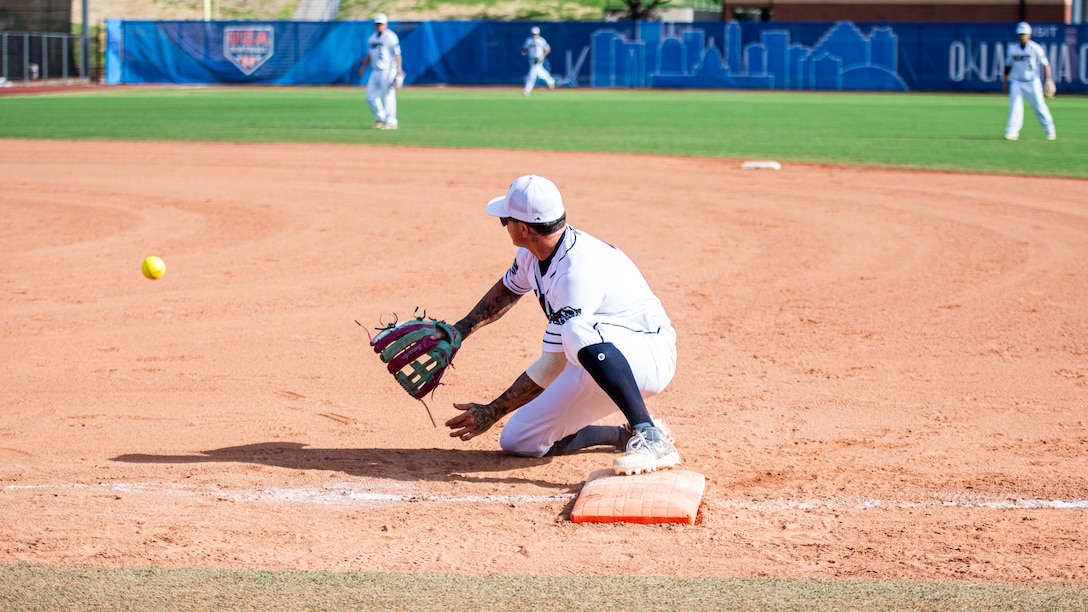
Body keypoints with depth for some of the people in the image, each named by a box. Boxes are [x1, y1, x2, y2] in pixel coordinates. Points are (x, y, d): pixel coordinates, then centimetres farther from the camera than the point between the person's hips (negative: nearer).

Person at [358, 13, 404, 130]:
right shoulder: (372, 38, 15)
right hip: (375, 71, 8)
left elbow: (397, 54, -14)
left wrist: (399, 70, -22)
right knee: (371, 95, 8)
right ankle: (380, 119, 20)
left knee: (388, 96, -9)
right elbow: (369, 55, 23)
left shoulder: (390, 37, -8)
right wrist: (363, 66, 11)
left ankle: (391, 122, -5)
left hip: (388, 71, -8)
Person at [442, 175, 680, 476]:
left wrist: (493, 412, -20)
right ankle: (626, 435, 16)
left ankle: (651, 439, -37)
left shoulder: (576, 272, -29)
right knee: (518, 441, 3)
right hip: (602, 363, 9)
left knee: (578, 330, -42)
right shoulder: (533, 252, -2)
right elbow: (508, 288, 24)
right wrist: (458, 332, 18)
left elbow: (553, 366, -27)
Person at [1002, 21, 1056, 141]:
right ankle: (1012, 132, -14)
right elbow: (1008, 65, 13)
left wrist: (1049, 79, -16)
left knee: (1039, 106, 3)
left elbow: (1045, 64, -6)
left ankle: (1050, 130, 21)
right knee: (1015, 106, -11)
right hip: (1016, 83, 2)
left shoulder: (1035, 48, -8)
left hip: (1032, 83, -2)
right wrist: (1005, 81, 13)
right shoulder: (1012, 48, 3)